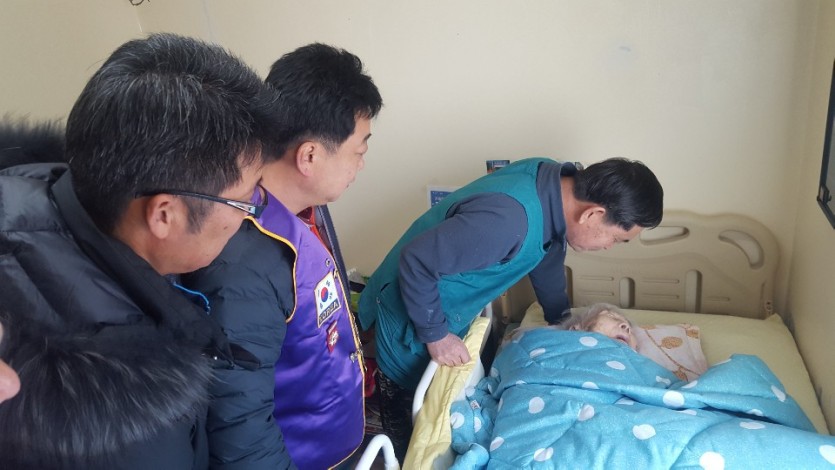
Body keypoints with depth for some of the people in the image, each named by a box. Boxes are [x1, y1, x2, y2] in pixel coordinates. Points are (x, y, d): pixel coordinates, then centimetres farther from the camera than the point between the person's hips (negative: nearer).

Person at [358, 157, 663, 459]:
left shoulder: (555, 184, -10)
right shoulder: (509, 218, -39)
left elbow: (547, 257, 9)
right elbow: (416, 262, -32)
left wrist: (562, 321, 20)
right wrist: (436, 334, -20)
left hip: (452, 315, 8)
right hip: (410, 323, -8)